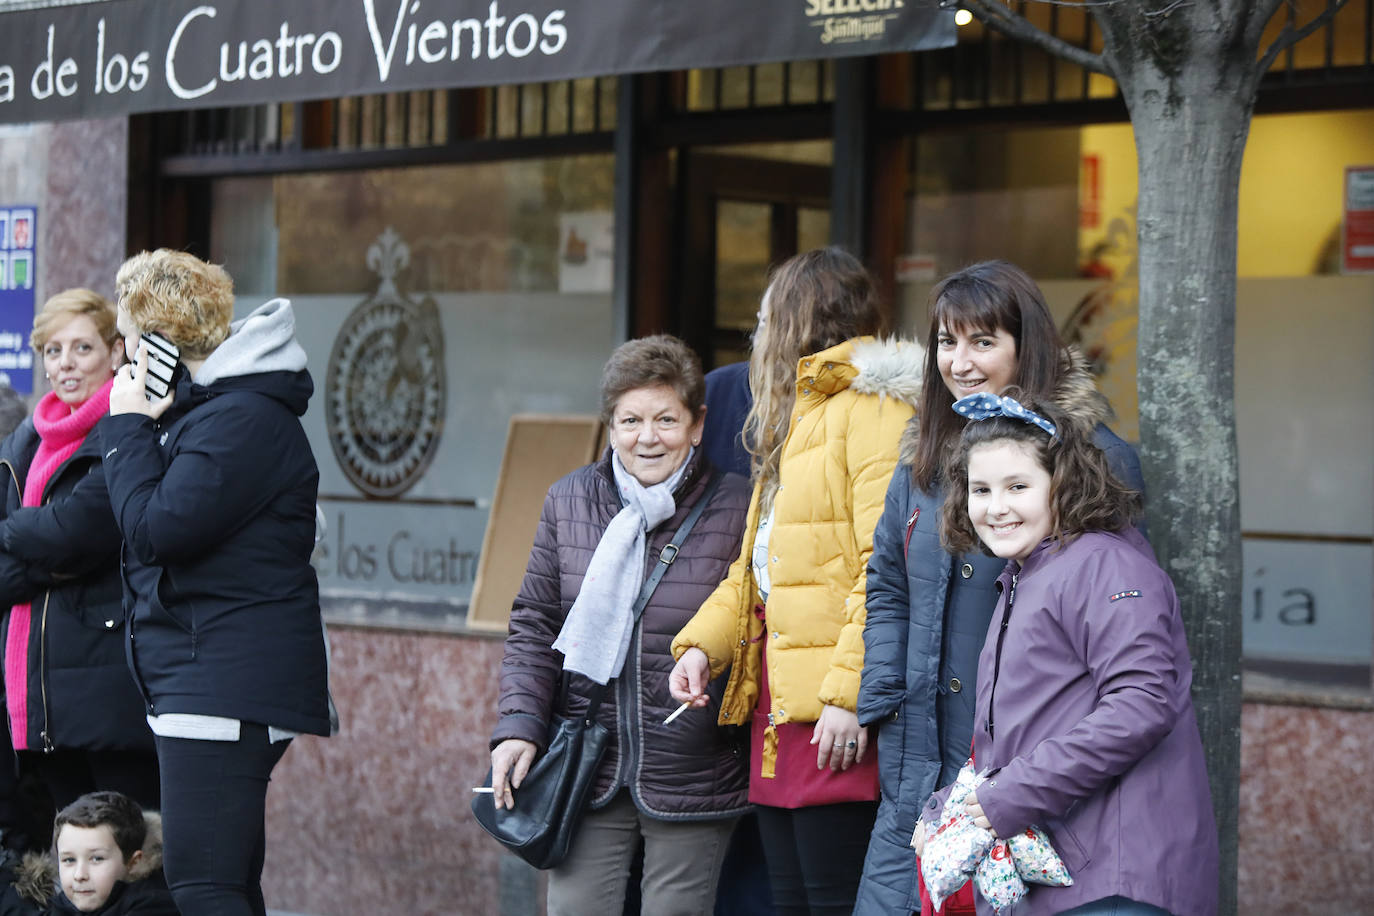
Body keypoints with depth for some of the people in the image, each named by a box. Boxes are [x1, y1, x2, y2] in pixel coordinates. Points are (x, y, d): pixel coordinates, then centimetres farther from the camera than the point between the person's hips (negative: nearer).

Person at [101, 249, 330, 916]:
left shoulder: (244, 417, -15)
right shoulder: (197, 405, 18)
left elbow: (157, 528, -21)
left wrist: (128, 426, -9)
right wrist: (138, 426, 6)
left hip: (225, 680, -11)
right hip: (194, 678, 11)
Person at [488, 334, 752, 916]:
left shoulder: (737, 509, -4)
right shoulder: (568, 502, 6)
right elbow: (534, 626, 10)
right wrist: (519, 725, -1)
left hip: (693, 779, -2)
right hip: (588, 775, 2)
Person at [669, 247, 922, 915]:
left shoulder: (873, 407, -8)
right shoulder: (793, 418, 24)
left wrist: (850, 693, -22)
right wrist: (702, 644, 9)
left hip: (835, 717, -9)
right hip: (778, 706, 9)